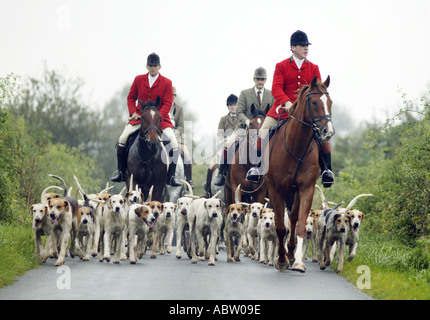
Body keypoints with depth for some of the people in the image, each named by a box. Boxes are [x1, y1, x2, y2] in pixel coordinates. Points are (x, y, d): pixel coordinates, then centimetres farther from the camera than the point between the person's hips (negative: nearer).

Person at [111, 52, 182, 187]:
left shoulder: (167, 83, 0)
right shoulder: (138, 80, 7)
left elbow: (167, 104, -4)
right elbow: (131, 97, 13)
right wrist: (133, 112, -4)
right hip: (140, 117, 1)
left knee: (174, 143, -18)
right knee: (123, 138, -16)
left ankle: (171, 176, -7)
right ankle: (121, 172, -1)